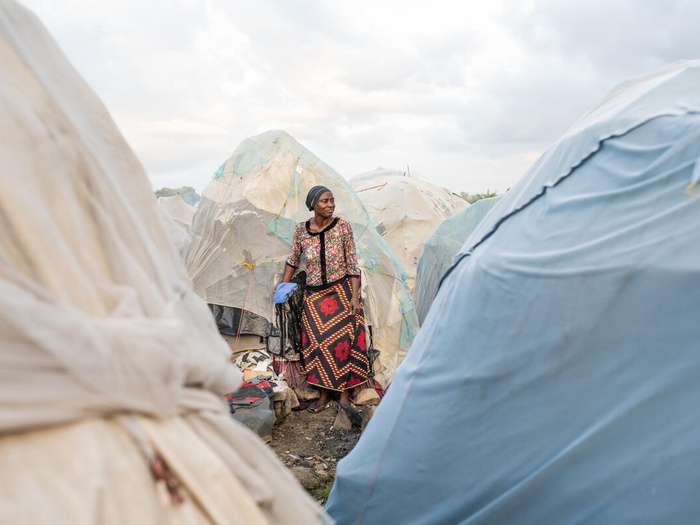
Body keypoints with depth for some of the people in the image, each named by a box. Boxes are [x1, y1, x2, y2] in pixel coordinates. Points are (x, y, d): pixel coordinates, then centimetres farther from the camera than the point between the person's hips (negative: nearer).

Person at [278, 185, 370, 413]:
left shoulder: (342, 227, -7)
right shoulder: (301, 230, -1)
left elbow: (352, 264, -5)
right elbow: (293, 260, 13)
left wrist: (355, 296, -10)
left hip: (341, 291, -2)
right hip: (314, 295, 2)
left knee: (343, 341, -1)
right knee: (317, 342, 3)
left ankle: (344, 394, 13)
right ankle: (325, 394, 19)